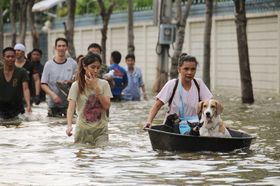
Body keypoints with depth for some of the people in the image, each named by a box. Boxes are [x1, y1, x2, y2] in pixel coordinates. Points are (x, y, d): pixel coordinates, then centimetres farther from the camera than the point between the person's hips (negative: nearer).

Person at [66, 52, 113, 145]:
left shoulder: (104, 84, 1)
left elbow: (107, 106, -8)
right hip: (83, 128, -1)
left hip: (100, 129, 1)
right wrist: (69, 125, -31)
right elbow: (71, 107, -15)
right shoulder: (77, 85, -5)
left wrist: (96, 87, -14)